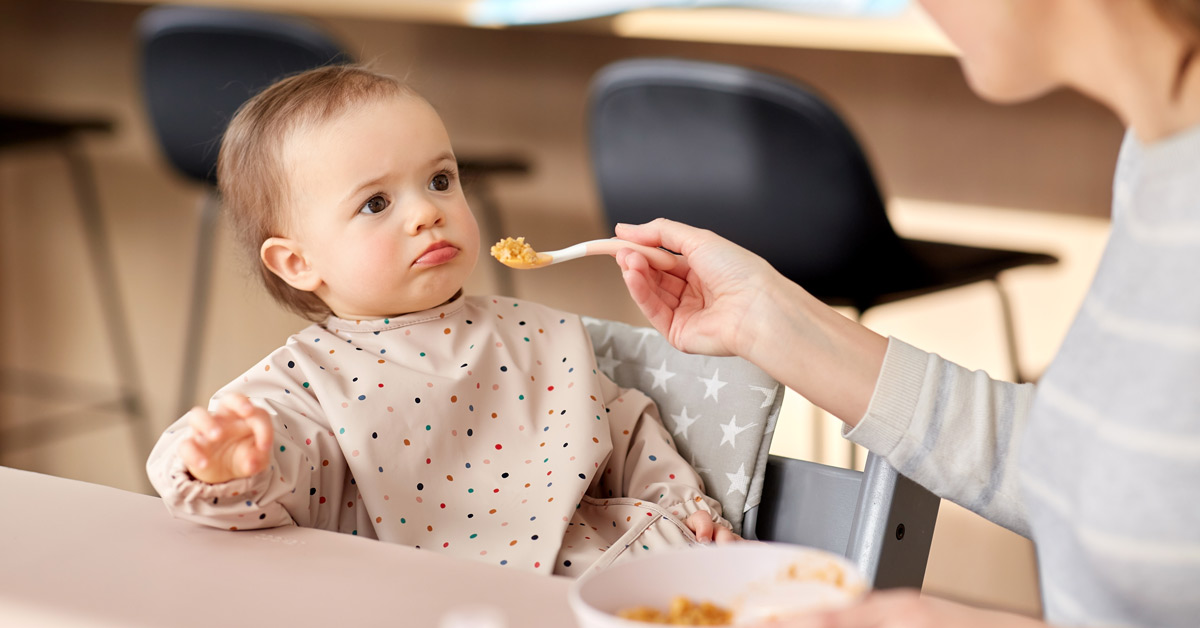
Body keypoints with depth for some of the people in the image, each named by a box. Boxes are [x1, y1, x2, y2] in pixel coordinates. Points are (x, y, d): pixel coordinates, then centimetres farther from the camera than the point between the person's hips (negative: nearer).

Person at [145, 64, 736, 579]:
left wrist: (686, 507, 10)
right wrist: (225, 470, -37)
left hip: (584, 575, 3)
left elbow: (628, 436, 24)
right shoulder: (310, 378, 1)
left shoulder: (543, 337, 14)